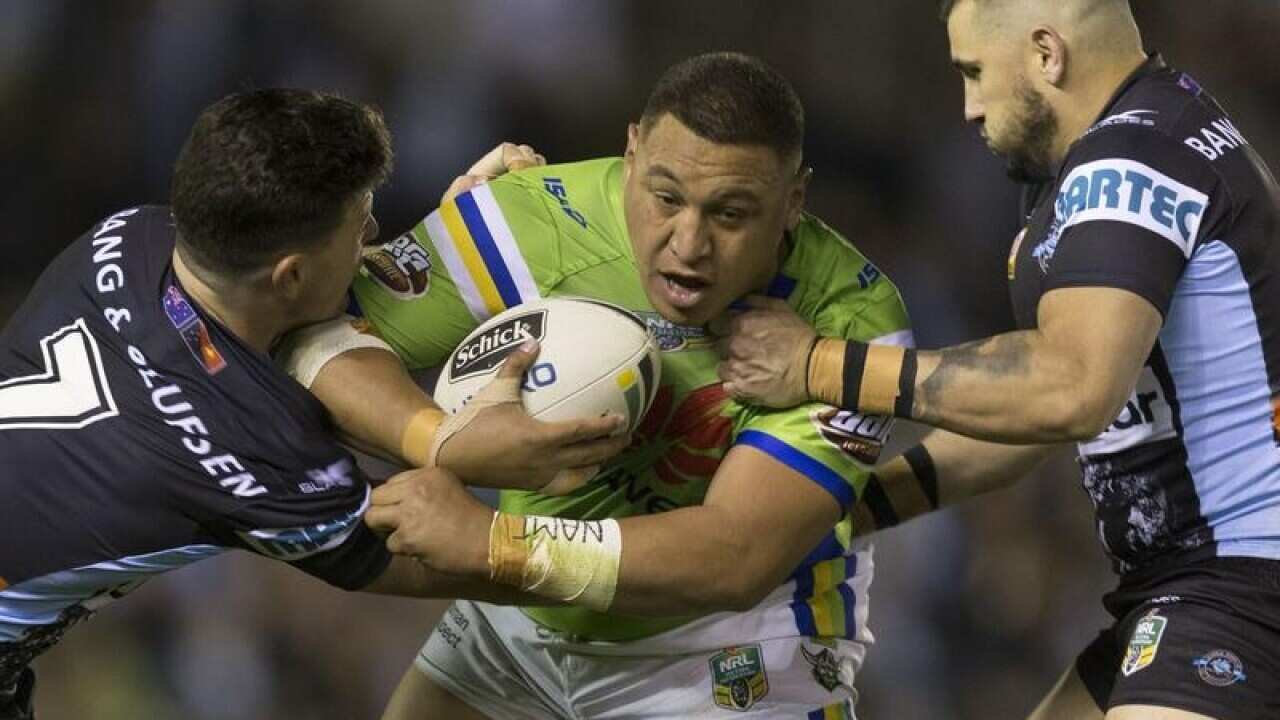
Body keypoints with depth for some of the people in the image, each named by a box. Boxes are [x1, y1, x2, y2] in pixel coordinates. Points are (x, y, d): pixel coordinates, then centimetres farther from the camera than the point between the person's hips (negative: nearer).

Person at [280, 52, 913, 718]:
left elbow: (740, 559, -37)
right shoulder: (533, 221, -24)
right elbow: (320, 335, -20)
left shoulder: (849, 321, -29)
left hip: (730, 653, -3)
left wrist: (489, 543, -45)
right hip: (523, 618, 3)